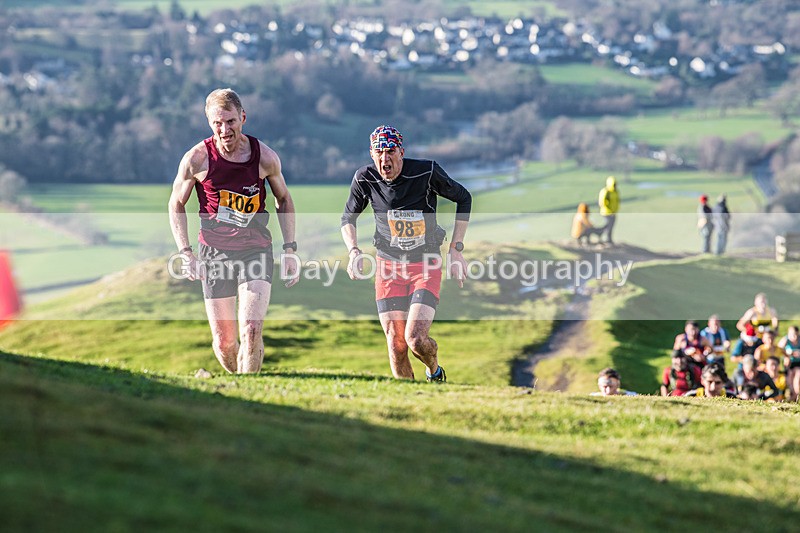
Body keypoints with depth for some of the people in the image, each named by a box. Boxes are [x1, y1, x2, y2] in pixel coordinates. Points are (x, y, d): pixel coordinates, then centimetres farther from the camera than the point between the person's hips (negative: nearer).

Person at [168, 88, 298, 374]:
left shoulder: (265, 157, -6)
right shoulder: (197, 159, -9)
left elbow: (283, 199, 11)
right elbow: (176, 204, 5)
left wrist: (290, 250, 6)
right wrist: (186, 253, -6)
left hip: (256, 250, 0)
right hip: (215, 252, 0)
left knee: (251, 331, -18)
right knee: (224, 341, 4)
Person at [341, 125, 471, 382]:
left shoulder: (427, 171, -15)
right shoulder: (365, 179, -8)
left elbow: (464, 198, 2)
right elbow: (348, 218, 10)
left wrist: (456, 249, -2)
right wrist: (354, 251, -9)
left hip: (426, 265, -2)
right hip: (388, 266, 2)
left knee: (416, 339, -17)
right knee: (396, 346, -4)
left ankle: (435, 372, 17)